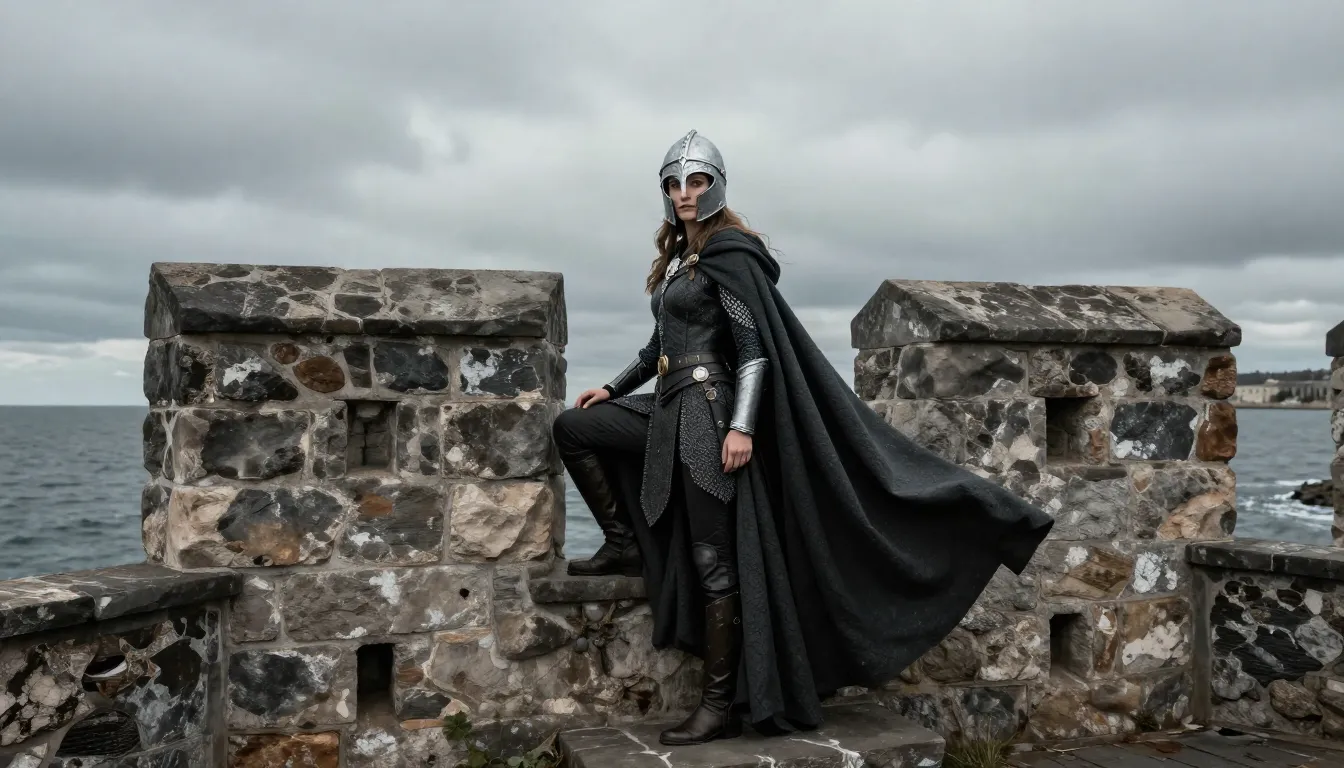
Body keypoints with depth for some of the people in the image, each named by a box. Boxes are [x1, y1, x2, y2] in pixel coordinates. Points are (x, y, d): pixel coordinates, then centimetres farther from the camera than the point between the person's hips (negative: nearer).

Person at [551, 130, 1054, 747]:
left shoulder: (728, 253, -9)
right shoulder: (677, 255, 16)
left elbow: (753, 344, -16)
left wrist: (741, 425, -24)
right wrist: (614, 387, 24)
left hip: (707, 411, -9)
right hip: (669, 408, 9)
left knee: (713, 561, -6)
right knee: (572, 427, 10)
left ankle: (722, 706, 2)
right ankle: (624, 545, 16)